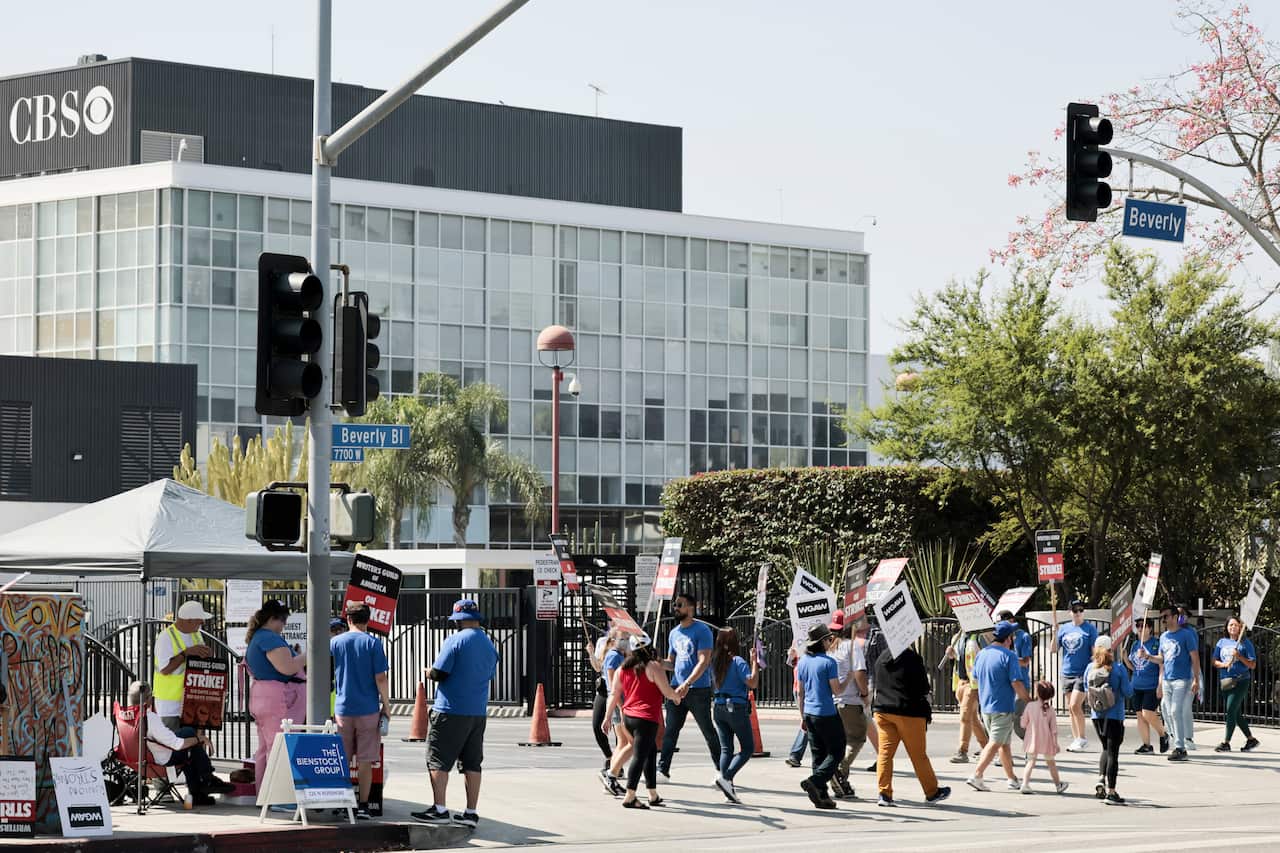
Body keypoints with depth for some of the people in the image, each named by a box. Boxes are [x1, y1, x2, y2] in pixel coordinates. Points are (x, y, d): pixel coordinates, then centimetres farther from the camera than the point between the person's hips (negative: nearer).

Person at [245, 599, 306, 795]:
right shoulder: (270, 639, -15)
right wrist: (305, 658, -7)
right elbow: (287, 667, -24)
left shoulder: (255, 639, 18)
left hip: (260, 697, 11)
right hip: (278, 700, -11)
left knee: (265, 749, 13)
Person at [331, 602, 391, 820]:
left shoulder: (335, 642, 2)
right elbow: (380, 679, -8)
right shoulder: (373, 643, -6)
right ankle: (363, 805, 1)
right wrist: (386, 705, 3)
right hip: (368, 710, -2)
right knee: (365, 761, 2)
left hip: (343, 709, 2)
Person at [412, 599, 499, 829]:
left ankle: (439, 810, -5)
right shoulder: (490, 645, 11)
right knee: (472, 763, 9)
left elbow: (438, 673, -15)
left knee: (438, 761, -1)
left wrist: (430, 673, 8)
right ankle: (471, 812, 8)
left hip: (450, 712, -7)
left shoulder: (455, 641, -11)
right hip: (478, 713, 7)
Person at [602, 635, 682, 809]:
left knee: (651, 752, 19)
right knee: (639, 756, -7)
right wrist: (677, 697, 13)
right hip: (646, 718, -7)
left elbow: (614, 695, 10)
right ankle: (629, 797, -11)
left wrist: (608, 717, 16)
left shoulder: (622, 669, 7)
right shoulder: (654, 667, -10)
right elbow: (668, 692, -8)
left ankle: (653, 795, 22)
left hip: (628, 717, 7)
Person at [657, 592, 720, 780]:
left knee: (708, 731, 2)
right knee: (670, 731, 1)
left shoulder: (702, 630, -8)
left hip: (698, 689, -6)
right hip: (676, 687, 6)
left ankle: (721, 770, 12)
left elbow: (703, 662, -16)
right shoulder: (674, 633, 14)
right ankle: (663, 770, 1)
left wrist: (687, 684, -26)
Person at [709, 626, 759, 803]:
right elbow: (752, 683, -18)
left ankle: (727, 789, 2)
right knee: (748, 748, 3)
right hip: (736, 707, -6)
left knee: (726, 749, 9)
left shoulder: (715, 661, 6)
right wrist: (754, 662, -9)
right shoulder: (737, 662, -14)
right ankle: (725, 777, -15)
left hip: (719, 708, 6)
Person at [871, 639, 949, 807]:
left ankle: (884, 793, -6)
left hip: (882, 709, 5)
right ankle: (931, 792, 18)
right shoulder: (912, 658, -12)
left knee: (885, 751, 3)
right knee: (918, 754, 6)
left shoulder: (881, 658, 7)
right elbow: (924, 687, -9)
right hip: (908, 711, -5)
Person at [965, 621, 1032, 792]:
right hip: (1003, 707, -8)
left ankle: (1012, 779, 23)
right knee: (995, 743, -5)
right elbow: (1016, 683, -18)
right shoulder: (1008, 656, -14)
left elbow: (975, 678, 18)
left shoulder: (981, 654, 8)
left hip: (985, 706, 8)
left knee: (1004, 744, 17)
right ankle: (976, 776, -14)